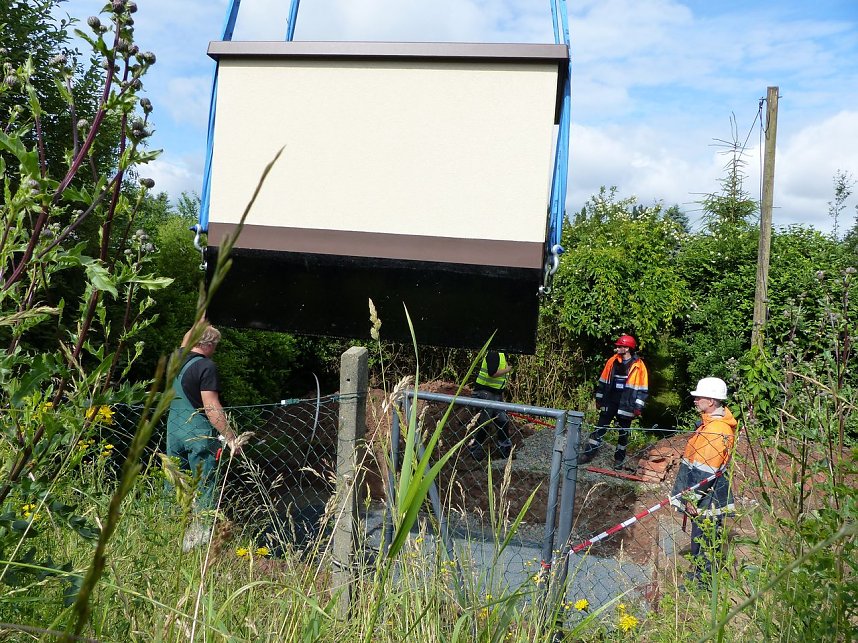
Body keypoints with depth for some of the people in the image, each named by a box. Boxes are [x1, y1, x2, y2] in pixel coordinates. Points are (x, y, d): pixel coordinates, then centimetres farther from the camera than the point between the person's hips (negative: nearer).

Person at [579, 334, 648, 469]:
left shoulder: (638, 366, -8)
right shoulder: (612, 361, 2)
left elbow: (642, 389, -5)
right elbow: (603, 381, 10)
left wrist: (638, 407, -9)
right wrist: (599, 398, 10)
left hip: (626, 406, -3)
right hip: (609, 403, 3)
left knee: (623, 433, 10)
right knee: (600, 428, 4)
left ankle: (619, 458, 22)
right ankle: (589, 453, 9)